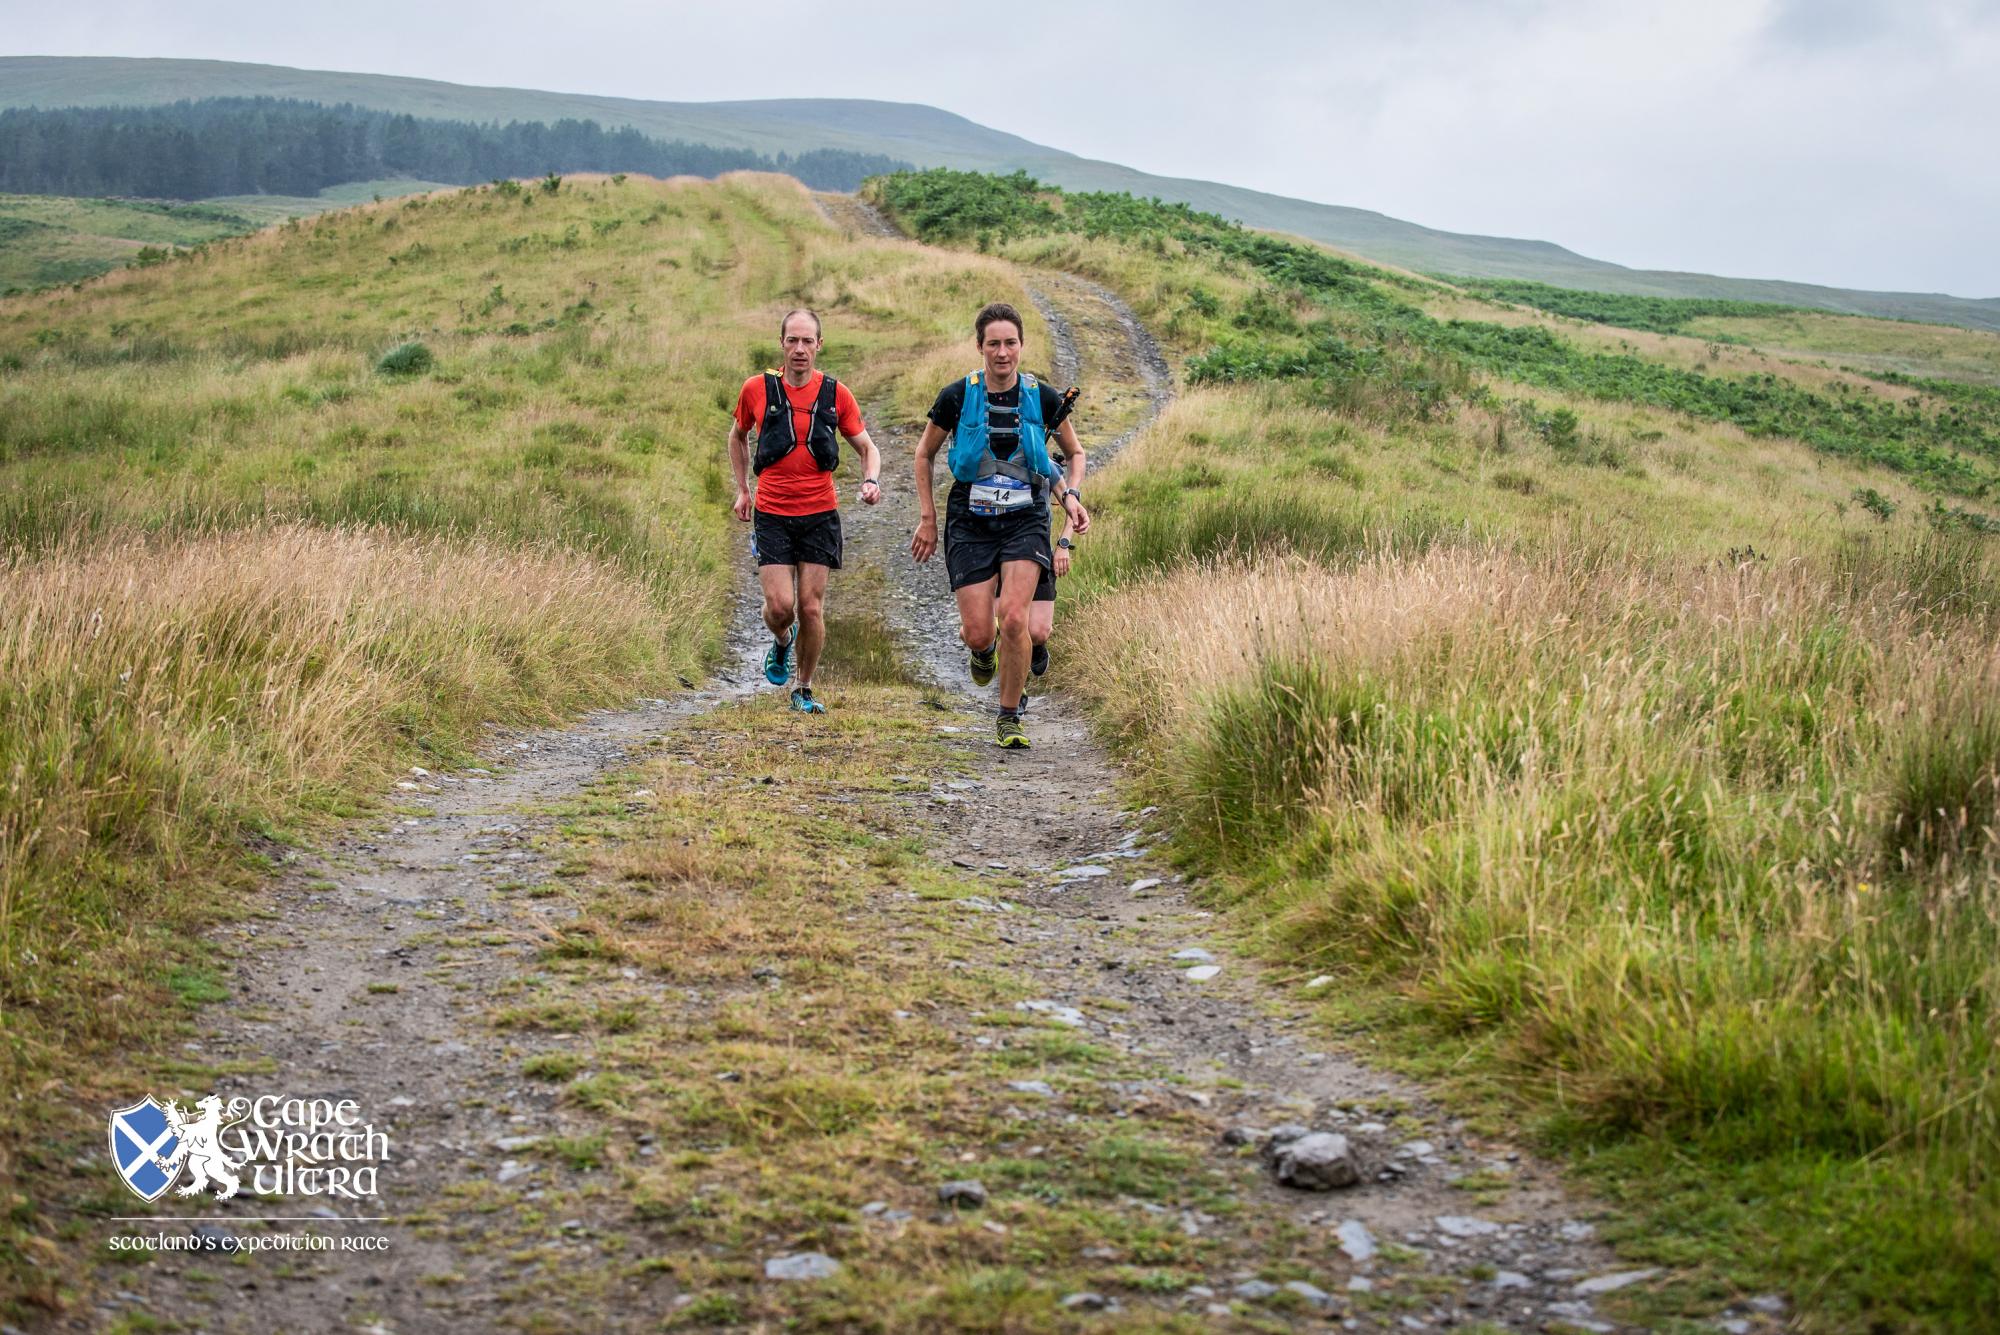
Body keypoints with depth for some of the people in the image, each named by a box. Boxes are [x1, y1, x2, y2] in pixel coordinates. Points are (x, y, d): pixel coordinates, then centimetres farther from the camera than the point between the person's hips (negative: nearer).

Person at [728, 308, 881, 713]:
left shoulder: (836, 394, 0)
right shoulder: (757, 389, 0)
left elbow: (866, 446, 10)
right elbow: (738, 436, 18)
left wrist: (871, 481, -10)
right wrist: (742, 489, 15)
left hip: (820, 516, 0)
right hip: (772, 516, 0)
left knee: (811, 608, -1)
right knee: (779, 605, -10)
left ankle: (804, 691, 17)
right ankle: (782, 642, 27)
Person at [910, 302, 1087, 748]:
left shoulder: (1043, 398, -3)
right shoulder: (957, 397, -6)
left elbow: (1075, 452, 13)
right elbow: (925, 453, 9)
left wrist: (1070, 496, -4)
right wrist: (927, 518, 6)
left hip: (1025, 521, 0)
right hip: (970, 524, 0)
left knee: (1013, 617, -20)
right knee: (977, 634, -6)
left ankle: (1010, 716, 0)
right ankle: (984, 648, 35)